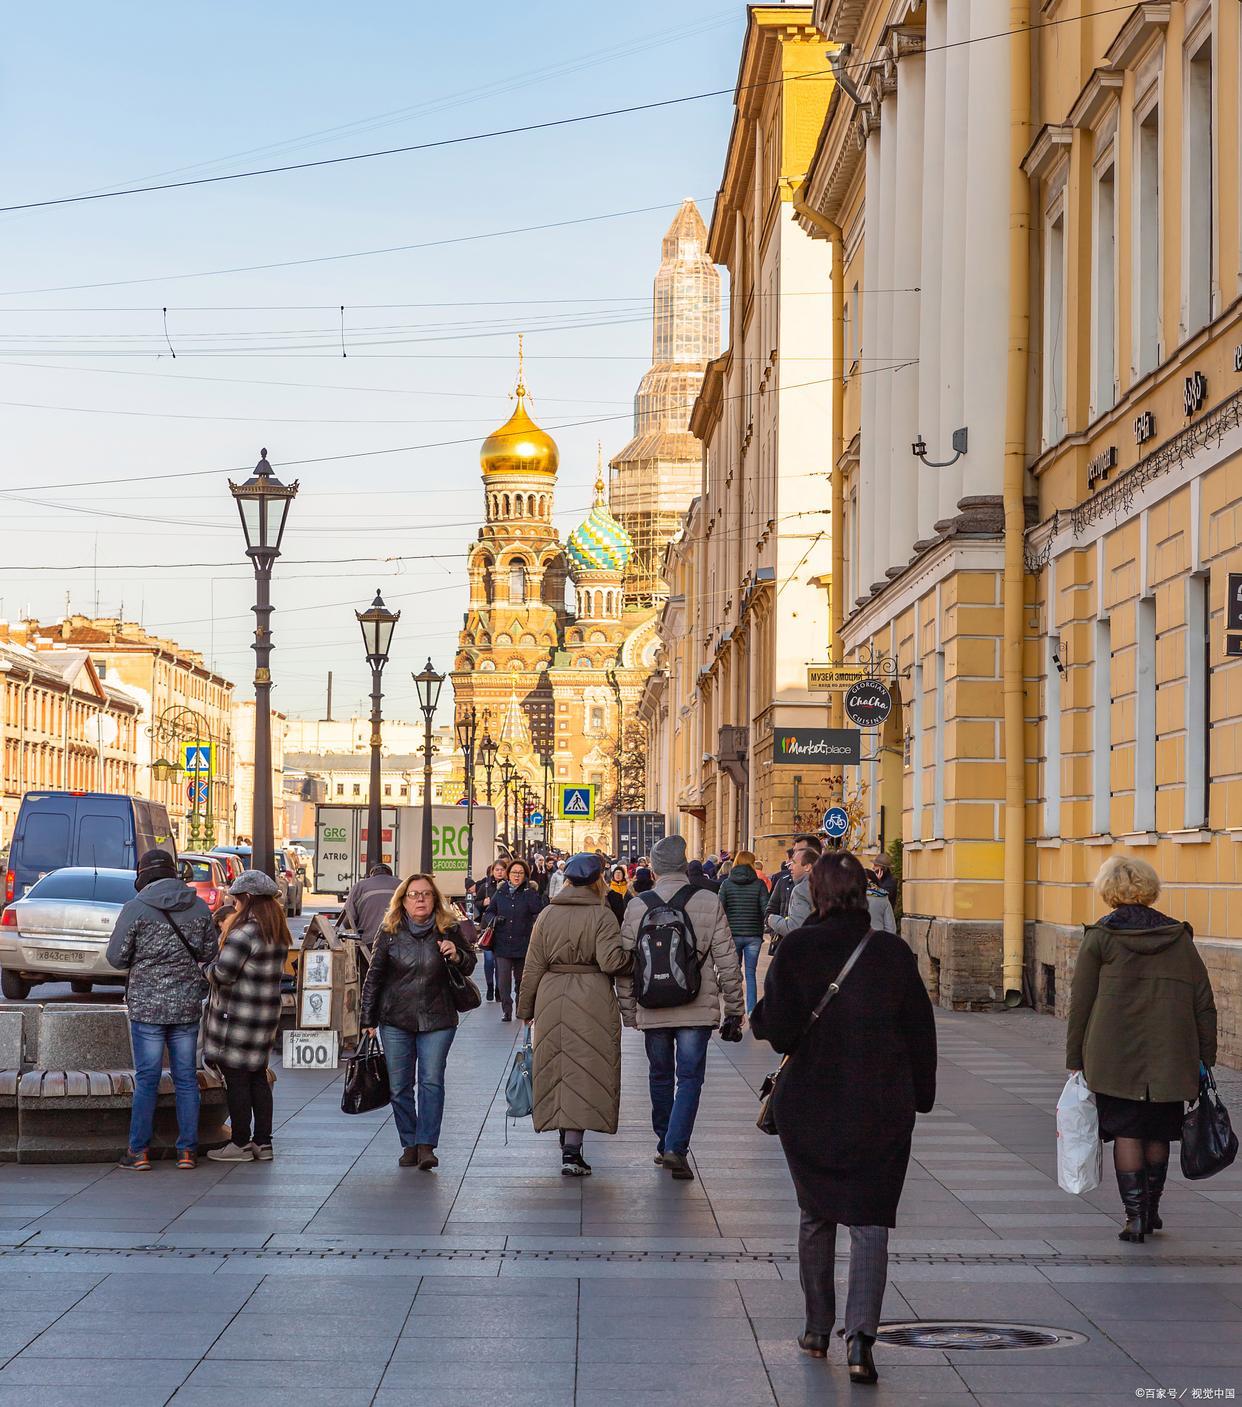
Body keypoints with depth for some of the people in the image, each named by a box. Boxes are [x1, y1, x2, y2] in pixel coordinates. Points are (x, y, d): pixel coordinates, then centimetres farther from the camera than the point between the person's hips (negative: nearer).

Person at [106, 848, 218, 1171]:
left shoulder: (136, 909, -9)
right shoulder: (199, 908, 2)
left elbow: (116, 957, -6)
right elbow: (209, 953, 9)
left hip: (147, 1005, -3)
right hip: (188, 1005, 3)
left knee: (146, 1080, 2)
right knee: (186, 1079, 9)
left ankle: (139, 1151, 4)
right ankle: (187, 1151, 10)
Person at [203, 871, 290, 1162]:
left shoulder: (245, 932, -18)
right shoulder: (279, 933, 9)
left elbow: (222, 973, -21)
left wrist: (205, 968, 1)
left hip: (238, 1015, -8)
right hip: (267, 1013, 8)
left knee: (236, 1079, 0)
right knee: (258, 1077, 14)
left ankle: (240, 1144, 4)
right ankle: (263, 1142, 16)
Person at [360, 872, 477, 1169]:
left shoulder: (449, 930, 0)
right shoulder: (390, 932, -1)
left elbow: (470, 965, 13)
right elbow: (374, 976, 4)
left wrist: (457, 956, -11)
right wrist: (368, 1019, 2)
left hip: (437, 1020, -1)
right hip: (396, 1021, 1)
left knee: (432, 1082, -8)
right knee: (399, 1086, 5)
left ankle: (426, 1145, -6)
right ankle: (409, 1144, 16)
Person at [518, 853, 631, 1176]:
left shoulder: (547, 915, 5)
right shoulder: (602, 915, -7)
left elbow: (533, 966, 8)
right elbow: (611, 962, -17)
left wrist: (526, 1007, 15)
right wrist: (631, 956, 3)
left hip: (552, 998, 4)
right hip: (593, 1000, -4)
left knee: (558, 1068, 15)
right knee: (584, 1073, -2)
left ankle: (567, 1138, 25)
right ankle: (572, 1150, -10)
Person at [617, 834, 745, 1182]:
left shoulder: (637, 907, -1)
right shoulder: (709, 903, -5)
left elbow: (624, 966, 3)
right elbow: (727, 962, -4)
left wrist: (628, 1012, 13)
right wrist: (734, 1011, 3)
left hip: (653, 1010, 2)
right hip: (697, 1009, -2)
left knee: (661, 1076, 17)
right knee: (689, 1078, 1)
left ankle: (664, 1145, 27)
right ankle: (676, 1148, -12)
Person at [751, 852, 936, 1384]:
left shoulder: (796, 948, -9)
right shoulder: (894, 953, -4)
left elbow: (777, 1031, -12)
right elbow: (921, 1033, 2)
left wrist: (758, 1017, 10)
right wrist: (920, 1097, 12)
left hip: (810, 1105, 0)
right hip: (882, 1109, 0)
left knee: (816, 1215, 17)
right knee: (871, 1220, 1)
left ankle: (818, 1330, 25)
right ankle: (860, 1335, -14)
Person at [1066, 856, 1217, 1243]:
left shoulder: (1099, 938, -1)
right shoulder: (1179, 936, 6)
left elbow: (1080, 1003, -1)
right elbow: (1204, 1001, 6)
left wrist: (1075, 1060, 6)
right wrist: (1205, 1058, 10)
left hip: (1115, 1058, -3)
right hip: (1171, 1059, 3)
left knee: (1125, 1132, 3)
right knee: (1158, 1133, 15)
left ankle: (1135, 1215, -3)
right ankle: (1151, 1210, 25)